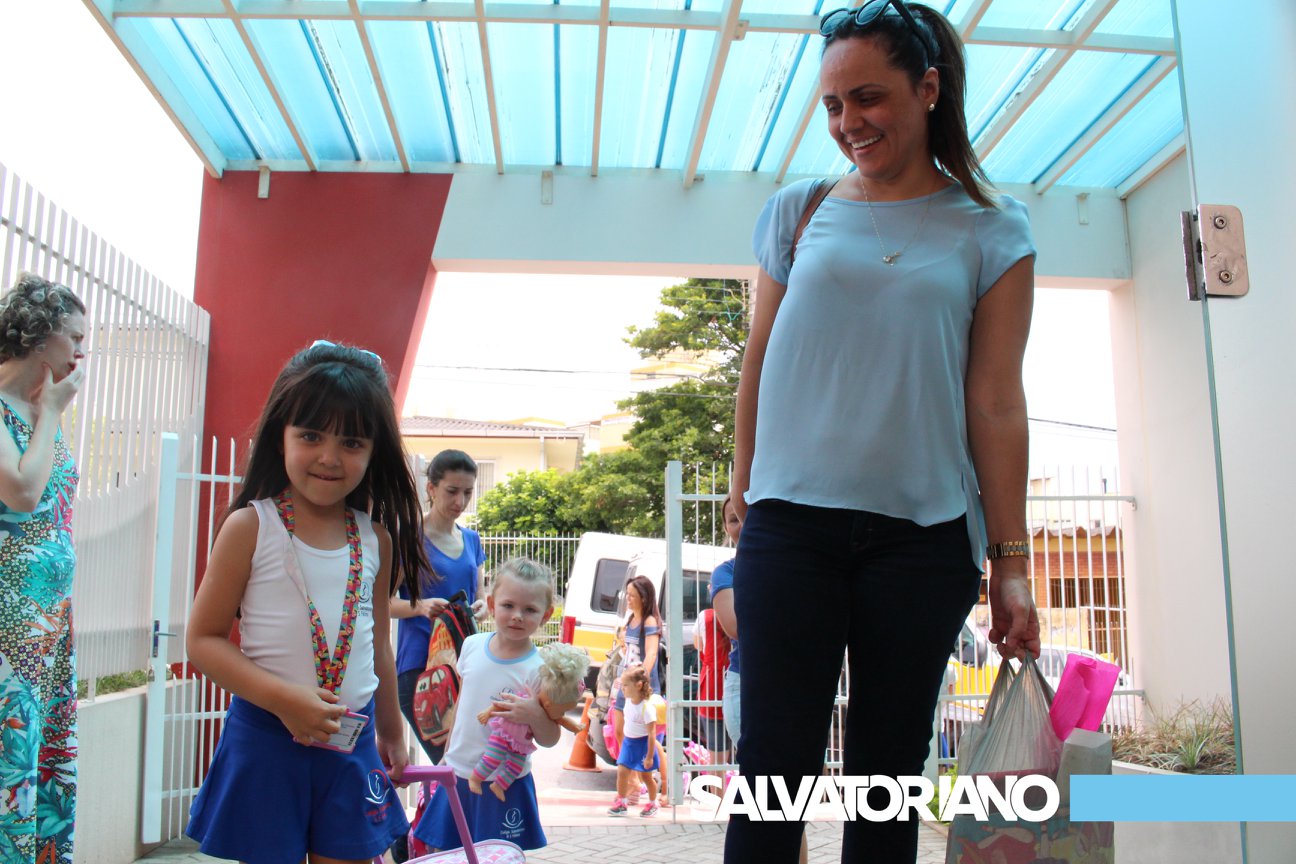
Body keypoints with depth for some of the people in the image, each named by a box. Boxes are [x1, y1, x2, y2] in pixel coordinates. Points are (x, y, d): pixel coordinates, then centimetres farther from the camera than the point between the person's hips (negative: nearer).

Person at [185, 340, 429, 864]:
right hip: (266, 739, -3)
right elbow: (203, 639, -9)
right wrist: (281, 697, -21)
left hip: (353, 743, 3)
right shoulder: (251, 526, -8)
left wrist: (391, 730, 21)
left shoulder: (376, 538, 3)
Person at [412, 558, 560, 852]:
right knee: (442, 851, 14)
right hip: (458, 776, 4)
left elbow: (550, 740, -11)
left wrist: (535, 715, -31)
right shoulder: (472, 645, -2)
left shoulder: (538, 669, -16)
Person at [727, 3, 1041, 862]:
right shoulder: (799, 211, 9)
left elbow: (995, 401, 2)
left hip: (924, 533, 0)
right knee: (776, 761, -1)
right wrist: (745, 493, 9)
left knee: (889, 771, 9)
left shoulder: (990, 230, 5)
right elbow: (759, 364, 12)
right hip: (791, 522, 1)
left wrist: (1010, 562, 0)